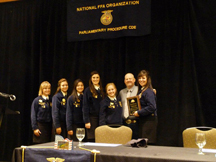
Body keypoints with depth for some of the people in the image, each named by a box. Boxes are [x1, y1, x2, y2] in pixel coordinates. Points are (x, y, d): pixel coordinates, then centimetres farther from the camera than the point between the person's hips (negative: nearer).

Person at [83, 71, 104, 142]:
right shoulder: (88, 90, -1)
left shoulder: (102, 90, 13)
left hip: (101, 117, 4)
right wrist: (86, 121, -11)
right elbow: (85, 106, -5)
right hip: (92, 117, -4)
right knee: (92, 139, -3)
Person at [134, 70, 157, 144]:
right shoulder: (140, 91, 15)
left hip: (149, 120, -9)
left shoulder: (148, 91, -14)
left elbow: (152, 107, -22)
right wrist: (136, 112, 6)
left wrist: (139, 113, -16)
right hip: (143, 120, 10)